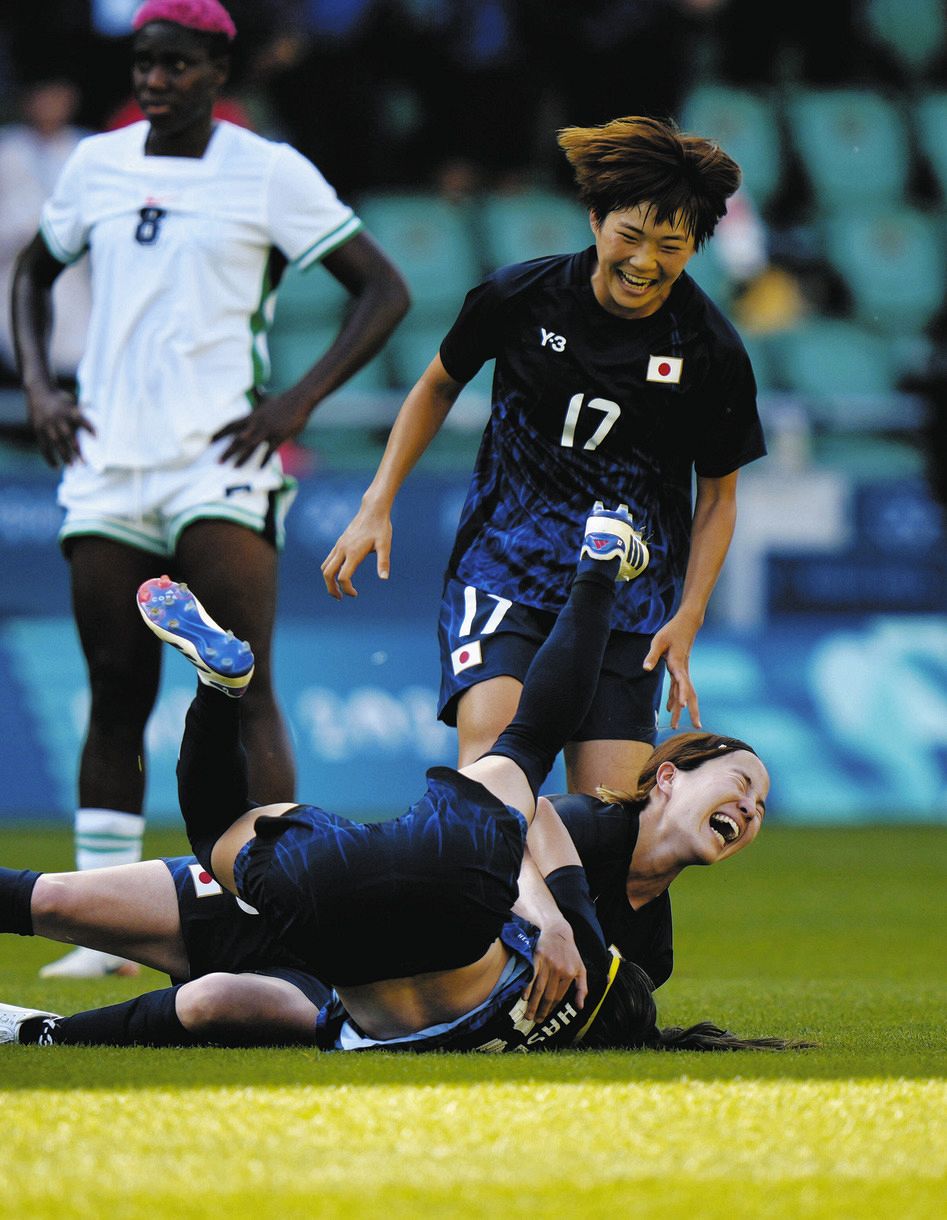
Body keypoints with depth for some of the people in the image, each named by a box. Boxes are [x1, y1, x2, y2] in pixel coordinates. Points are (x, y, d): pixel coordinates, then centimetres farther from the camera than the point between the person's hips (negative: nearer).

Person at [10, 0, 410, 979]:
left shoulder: (268, 172, -2)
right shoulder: (96, 165, 11)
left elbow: (383, 290, -1)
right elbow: (32, 273, 27)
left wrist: (297, 404, -11)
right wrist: (38, 386, 10)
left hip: (219, 461, -4)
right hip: (105, 466, 4)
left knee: (244, 691, -11)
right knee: (115, 695, 5)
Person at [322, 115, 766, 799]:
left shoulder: (713, 355, -5)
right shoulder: (518, 298, -5)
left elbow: (717, 494, 8)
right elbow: (440, 385, 15)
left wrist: (687, 620, -2)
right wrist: (377, 506, 9)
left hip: (629, 600, 1)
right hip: (503, 569, -1)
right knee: (490, 750, -25)